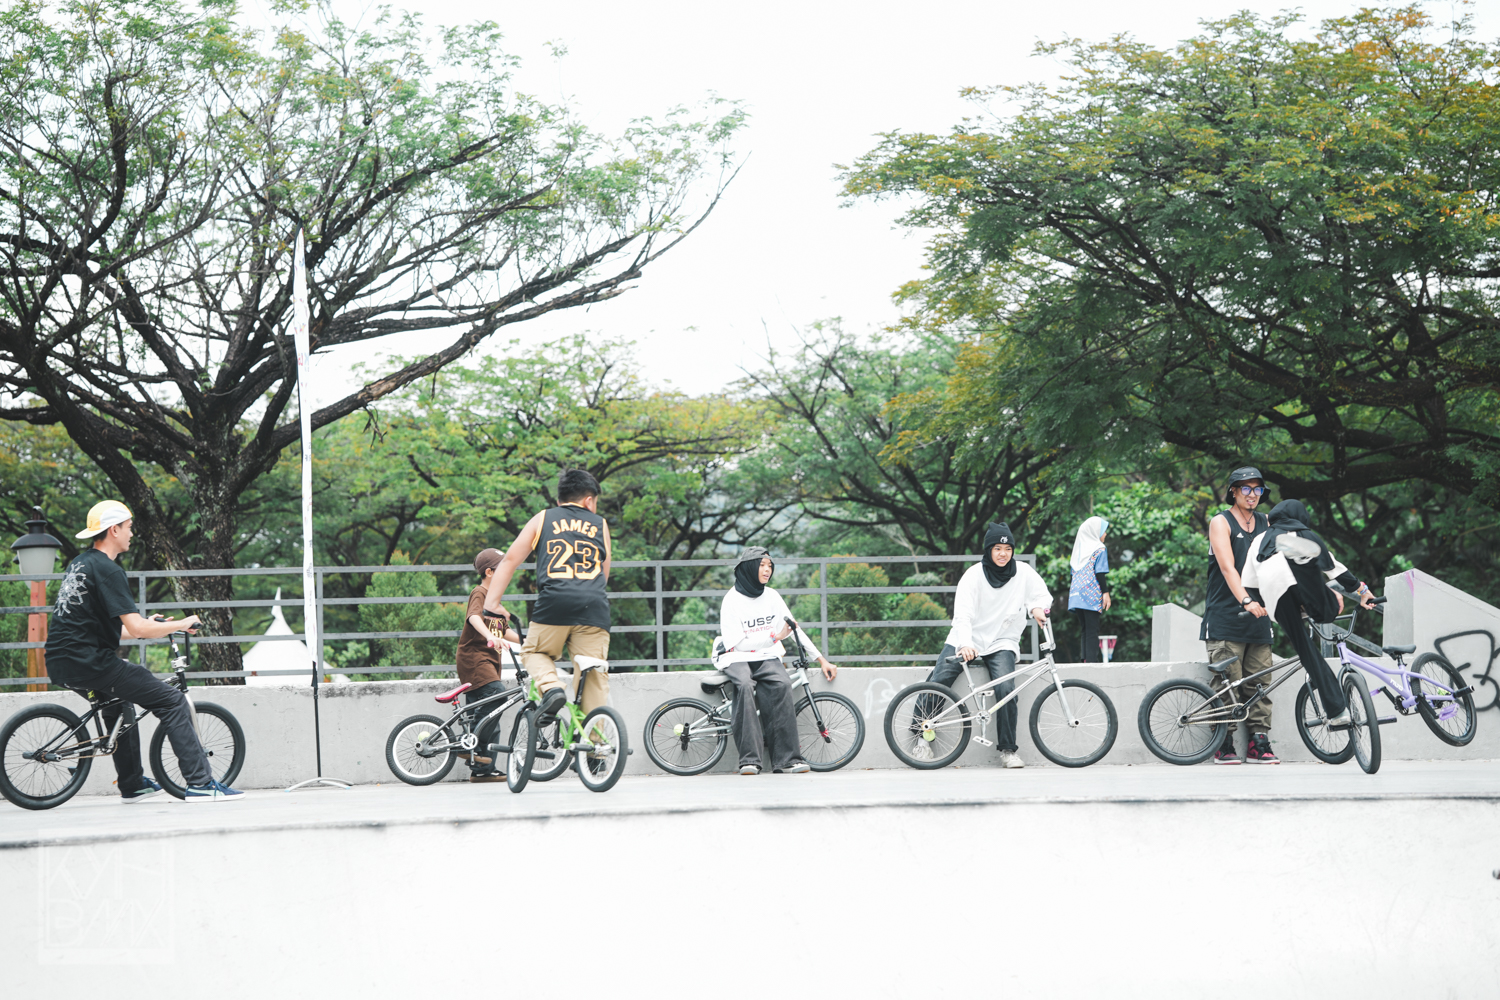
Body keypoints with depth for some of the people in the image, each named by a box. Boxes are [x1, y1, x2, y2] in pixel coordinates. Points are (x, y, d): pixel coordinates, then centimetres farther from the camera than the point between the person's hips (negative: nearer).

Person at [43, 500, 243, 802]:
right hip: (88, 662, -10)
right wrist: (181, 625, -3)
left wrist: (154, 626, 29)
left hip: (60, 664, 10)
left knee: (118, 695, 36)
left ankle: (131, 785, 36)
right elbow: (137, 628, -19)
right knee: (173, 701, -5)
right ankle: (199, 783, -9)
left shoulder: (79, 563, 17)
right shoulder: (107, 570, -13)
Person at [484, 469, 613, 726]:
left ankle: (551, 686, -8)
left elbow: (510, 560, 15)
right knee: (594, 676, 6)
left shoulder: (543, 518, 20)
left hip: (554, 600, -1)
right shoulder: (600, 524, 24)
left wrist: (491, 603, 15)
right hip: (594, 605, 1)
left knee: (534, 652, 21)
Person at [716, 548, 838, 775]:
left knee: (782, 685, -29)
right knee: (745, 686, -36)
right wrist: (775, 637, -15)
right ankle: (749, 759, -37)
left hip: (766, 657, 4)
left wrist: (822, 660, 9)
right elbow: (737, 643, -12)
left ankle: (788, 758, -31)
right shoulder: (732, 600, -6)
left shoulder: (771, 596, 9)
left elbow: (794, 629, 12)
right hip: (737, 658, -3)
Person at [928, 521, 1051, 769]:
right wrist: (965, 644, -33)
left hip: (1001, 644, 1)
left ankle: (1008, 749, -12)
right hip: (967, 640, -1)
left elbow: (1042, 595, 13)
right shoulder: (974, 575, -7)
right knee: (936, 683, -19)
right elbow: (962, 614, -16)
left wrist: (1037, 608, -12)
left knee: (1005, 689, -25)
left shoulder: (1023, 572, 0)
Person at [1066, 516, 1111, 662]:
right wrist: (1106, 592, -7)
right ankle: (1091, 660, -12)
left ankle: (1085, 658, 5)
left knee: (1085, 629, 10)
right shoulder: (1099, 549, -4)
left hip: (1077, 594, 6)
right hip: (1092, 595, -6)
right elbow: (1100, 573, -10)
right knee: (1092, 630, -7)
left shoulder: (1080, 548, 15)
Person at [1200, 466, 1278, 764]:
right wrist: (1246, 601, -29)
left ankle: (1259, 743, 5)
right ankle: (1223, 745, 0)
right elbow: (1228, 567, -15)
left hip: (1259, 616, 5)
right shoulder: (1221, 522, -2)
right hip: (1225, 615, -5)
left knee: (1260, 683, 2)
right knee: (1226, 683, -6)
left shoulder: (1265, 524, 14)